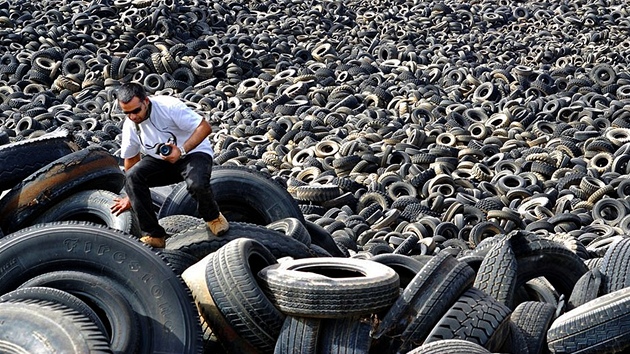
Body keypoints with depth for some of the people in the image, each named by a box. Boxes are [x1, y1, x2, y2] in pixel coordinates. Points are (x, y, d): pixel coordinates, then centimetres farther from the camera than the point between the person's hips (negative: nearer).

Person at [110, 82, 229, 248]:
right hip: (159, 160, 5)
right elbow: (130, 160, 9)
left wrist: (181, 151, -34)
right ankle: (154, 235, -15)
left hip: (193, 152, -5)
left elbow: (205, 127, -23)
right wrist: (131, 196, 16)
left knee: (197, 184, -36)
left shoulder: (168, 106, -23)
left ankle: (213, 217, 1)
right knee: (132, 176, -23)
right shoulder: (129, 125, -6)